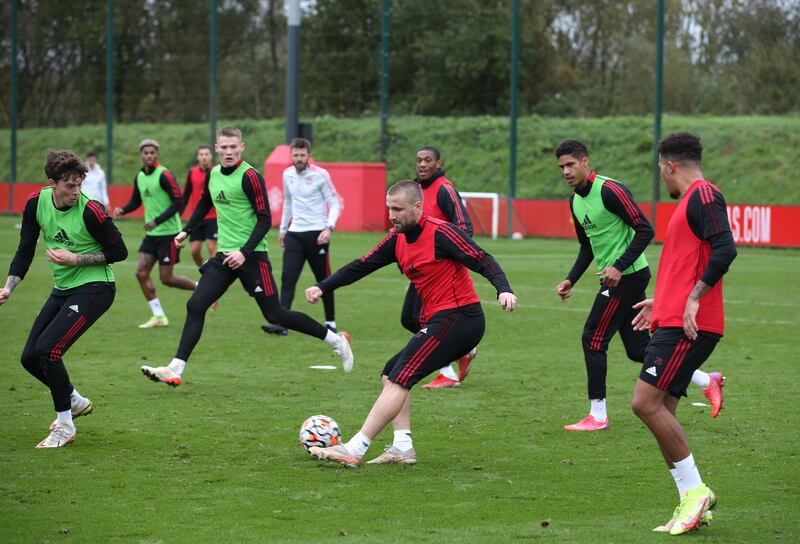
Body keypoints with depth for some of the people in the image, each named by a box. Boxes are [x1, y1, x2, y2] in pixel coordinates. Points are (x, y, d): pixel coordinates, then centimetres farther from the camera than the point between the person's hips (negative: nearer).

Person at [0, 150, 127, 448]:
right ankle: (76, 402, 32)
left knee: (47, 349, -20)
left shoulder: (90, 210, -21)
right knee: (30, 357, 6)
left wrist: (76, 259, -20)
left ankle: (65, 427, -4)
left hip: (94, 288, -7)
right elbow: (25, 250, 6)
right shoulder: (36, 202, -4)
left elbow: (119, 251, -13)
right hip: (62, 289, 7)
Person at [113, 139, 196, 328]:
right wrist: (122, 210, -1)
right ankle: (159, 316, 6)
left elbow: (178, 202, -18)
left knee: (167, 278, -5)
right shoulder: (139, 177, 7)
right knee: (141, 272, -2)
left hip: (169, 233, -7)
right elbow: (136, 201, 20)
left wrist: (157, 221, -24)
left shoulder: (164, 175, -15)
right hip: (152, 234, 7)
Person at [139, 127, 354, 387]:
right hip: (224, 255, 6)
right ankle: (175, 370, -6)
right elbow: (204, 204, 28)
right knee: (195, 306, -6)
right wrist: (186, 231, 17)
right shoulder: (212, 174, 8)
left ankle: (336, 340, 14)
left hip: (251, 256, -6)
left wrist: (245, 252, -23)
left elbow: (265, 219, -15)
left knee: (274, 315, -1)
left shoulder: (250, 177, -14)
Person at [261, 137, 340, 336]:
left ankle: (330, 322, 22)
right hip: (295, 233, 4)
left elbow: (334, 203, -7)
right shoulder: (287, 175, 7)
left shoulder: (320, 174, -9)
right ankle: (282, 323, -15)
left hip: (317, 234, -4)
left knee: (323, 279, 7)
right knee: (287, 278, -9)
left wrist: (329, 228, -19)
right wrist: (283, 228, 23)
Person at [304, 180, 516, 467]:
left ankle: (354, 449, -14)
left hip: (458, 317, -10)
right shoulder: (398, 240, 11)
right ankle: (402, 448, 4)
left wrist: (504, 289, -35)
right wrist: (323, 287, 6)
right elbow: (362, 266, 15)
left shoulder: (440, 233, -14)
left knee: (399, 379, -13)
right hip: (438, 321, 10)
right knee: (391, 373, 10)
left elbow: (482, 260, -19)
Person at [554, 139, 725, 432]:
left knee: (593, 340, -6)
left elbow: (645, 230, -18)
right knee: (638, 348, 10)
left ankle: (597, 415, 3)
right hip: (615, 278, 9)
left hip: (628, 276, -9)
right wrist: (571, 280, 11)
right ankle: (707, 381, 20)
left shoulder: (610, 190, -18)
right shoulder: (575, 200, 10)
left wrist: (619, 266, -24)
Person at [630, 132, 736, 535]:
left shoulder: (703, 195, -9)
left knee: (646, 403, -15)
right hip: (674, 321, 10)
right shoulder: (691, 200, 22)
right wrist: (661, 302, 31)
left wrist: (693, 299, -22)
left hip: (688, 326, -10)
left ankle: (695, 490, -9)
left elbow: (724, 249, -22)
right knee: (660, 410, 7)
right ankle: (691, 505, 9)